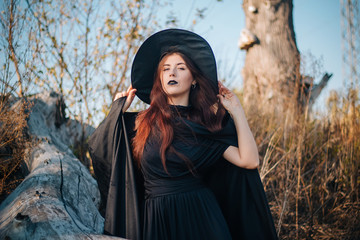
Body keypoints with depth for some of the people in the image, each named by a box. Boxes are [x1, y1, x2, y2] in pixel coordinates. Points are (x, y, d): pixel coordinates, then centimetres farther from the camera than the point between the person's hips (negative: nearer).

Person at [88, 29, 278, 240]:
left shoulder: (206, 125, 3)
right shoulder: (143, 122, 4)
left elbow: (249, 161, -7)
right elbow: (99, 147, 4)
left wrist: (236, 111, -2)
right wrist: (119, 109, 5)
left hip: (200, 219, 0)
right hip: (157, 222, 0)